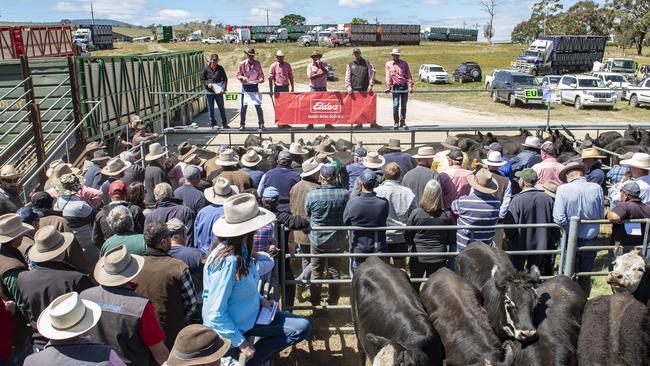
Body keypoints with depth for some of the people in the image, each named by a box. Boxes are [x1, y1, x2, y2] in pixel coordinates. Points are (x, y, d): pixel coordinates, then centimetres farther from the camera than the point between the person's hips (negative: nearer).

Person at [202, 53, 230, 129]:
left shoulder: (220, 68, 2)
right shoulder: (206, 68, -1)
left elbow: (225, 79, 3)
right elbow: (202, 79, 5)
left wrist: (223, 88, -11)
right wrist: (207, 84, -14)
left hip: (219, 91, 1)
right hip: (209, 92, 0)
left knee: (222, 108, 9)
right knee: (210, 108, 6)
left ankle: (224, 123, 20)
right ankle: (213, 124, 18)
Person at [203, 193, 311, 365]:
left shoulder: (241, 249, -5)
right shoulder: (227, 261, -31)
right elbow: (215, 314, -28)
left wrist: (260, 298, 0)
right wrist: (241, 343, -21)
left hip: (251, 316, 8)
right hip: (228, 330, -8)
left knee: (302, 327, 2)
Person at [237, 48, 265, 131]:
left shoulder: (258, 64, 2)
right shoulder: (242, 64, 1)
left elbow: (261, 74, 7)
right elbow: (238, 75, 4)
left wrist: (261, 79, -14)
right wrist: (242, 77, -17)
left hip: (255, 86, 0)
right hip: (245, 86, 0)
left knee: (258, 106, 0)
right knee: (244, 106, 1)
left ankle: (261, 124, 8)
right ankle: (242, 124, 9)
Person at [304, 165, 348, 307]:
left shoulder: (312, 195, -19)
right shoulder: (345, 194, -16)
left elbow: (307, 214, -2)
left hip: (317, 239, -1)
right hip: (337, 240, 1)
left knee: (316, 272, 16)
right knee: (335, 272, 16)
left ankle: (315, 302, 28)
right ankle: (333, 302, 27)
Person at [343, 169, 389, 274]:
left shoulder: (352, 202, -20)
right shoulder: (383, 203, -18)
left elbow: (345, 222, -5)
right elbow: (384, 220, -2)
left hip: (357, 250, -1)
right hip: (378, 250, 1)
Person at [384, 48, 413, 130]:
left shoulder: (404, 63, 9)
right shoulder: (388, 64, 8)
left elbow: (408, 75, 3)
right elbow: (388, 76, 3)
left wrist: (410, 85, -7)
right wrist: (388, 86, -8)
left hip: (404, 86, 2)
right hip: (396, 87, -1)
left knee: (403, 106, 5)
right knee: (396, 105, -9)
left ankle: (402, 122, 14)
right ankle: (396, 122, 4)